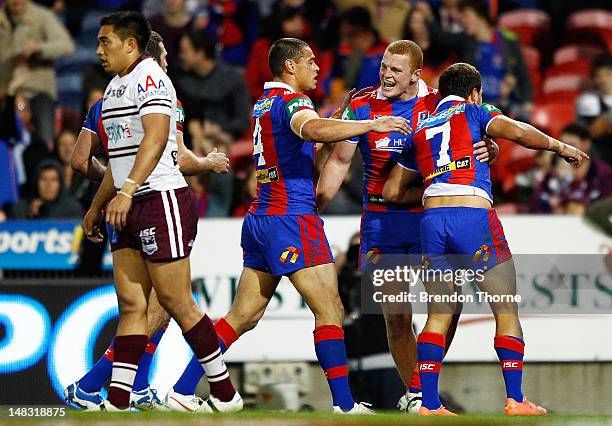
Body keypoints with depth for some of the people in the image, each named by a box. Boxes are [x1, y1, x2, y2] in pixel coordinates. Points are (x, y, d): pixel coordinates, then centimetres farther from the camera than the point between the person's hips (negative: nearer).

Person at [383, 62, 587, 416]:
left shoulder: (420, 131, 23)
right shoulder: (474, 112, 11)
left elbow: (391, 191, 27)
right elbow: (515, 132, -8)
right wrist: (560, 147, 4)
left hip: (433, 220, 5)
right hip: (474, 217, -4)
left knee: (438, 318, 9)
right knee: (507, 313, 4)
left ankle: (429, 404, 0)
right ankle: (515, 400, 0)